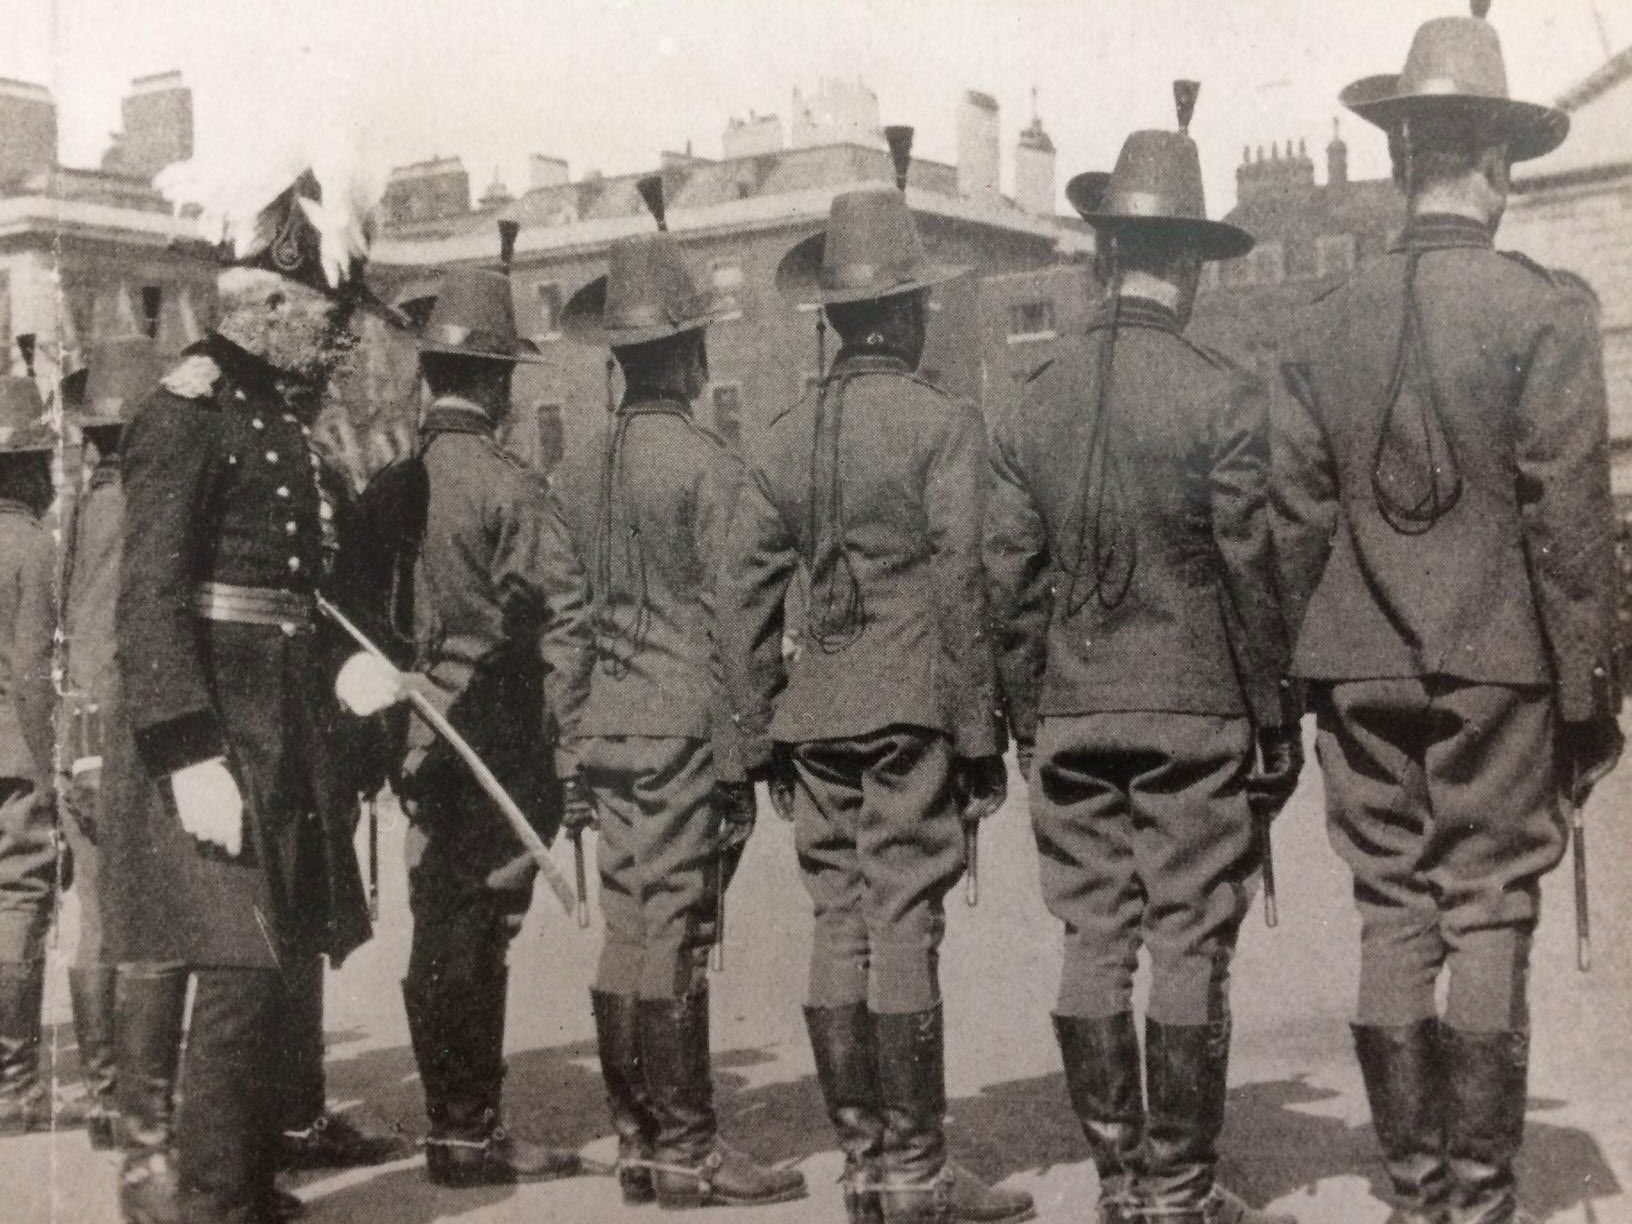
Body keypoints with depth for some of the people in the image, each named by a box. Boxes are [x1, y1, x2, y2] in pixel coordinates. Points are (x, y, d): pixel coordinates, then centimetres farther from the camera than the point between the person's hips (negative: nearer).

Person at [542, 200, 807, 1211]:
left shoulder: (576, 473, 10)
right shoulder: (708, 465, -10)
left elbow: (565, 622, 11)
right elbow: (728, 616, -11)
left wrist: (574, 744, 16)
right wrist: (739, 748, -8)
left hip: (608, 732, 6)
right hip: (687, 727, -6)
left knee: (627, 936, 9)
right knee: (676, 938, -3)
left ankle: (639, 1143, 16)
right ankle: (686, 1151, 3)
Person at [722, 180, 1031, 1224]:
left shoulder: (784, 438, 10)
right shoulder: (944, 425, -5)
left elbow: (745, 598, 9)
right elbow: (963, 585, -9)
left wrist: (763, 734, 14)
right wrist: (982, 733, -4)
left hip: (815, 716, 5)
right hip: (913, 709, -5)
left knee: (840, 933, 8)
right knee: (905, 930, -3)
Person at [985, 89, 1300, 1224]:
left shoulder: (1034, 405, 5)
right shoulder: (1224, 398, -8)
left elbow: (1012, 585, 6)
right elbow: (1253, 578, -8)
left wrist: (1029, 723, 14)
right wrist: (1277, 726, 1)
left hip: (1072, 719, 4)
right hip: (1195, 712, -4)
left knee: (1093, 945, 8)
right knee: (1189, 948, 2)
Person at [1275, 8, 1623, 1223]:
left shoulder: (1330, 323, 4)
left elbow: (1297, 519, 5)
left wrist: (1315, 673, 13)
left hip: (1363, 668, 3)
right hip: (1495, 664, -3)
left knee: (1392, 919, 8)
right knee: (1489, 920, 2)